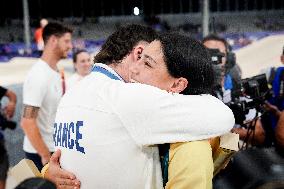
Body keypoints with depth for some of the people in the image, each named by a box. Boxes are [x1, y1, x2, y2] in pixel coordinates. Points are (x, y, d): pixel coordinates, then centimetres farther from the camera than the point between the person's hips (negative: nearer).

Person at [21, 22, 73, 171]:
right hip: (40, 152, -8)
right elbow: (27, 123, -24)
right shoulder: (39, 75, -21)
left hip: (54, 147, 8)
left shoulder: (54, 71, 6)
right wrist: (46, 156, -20)